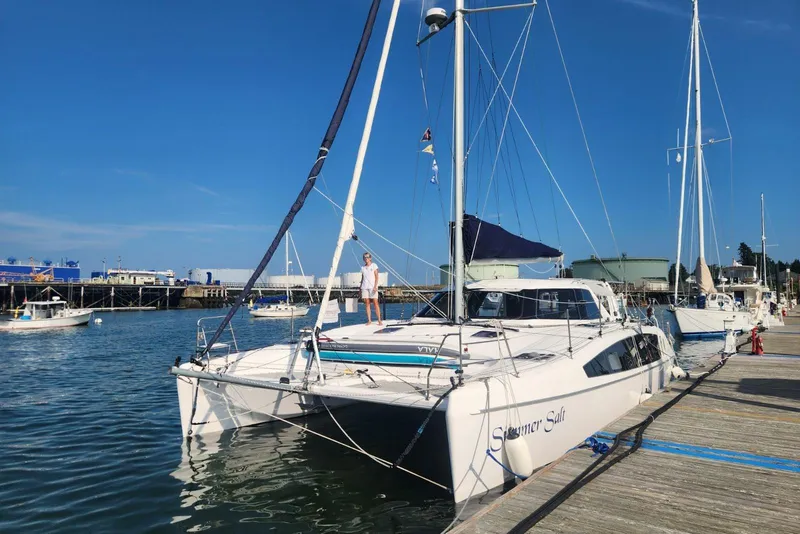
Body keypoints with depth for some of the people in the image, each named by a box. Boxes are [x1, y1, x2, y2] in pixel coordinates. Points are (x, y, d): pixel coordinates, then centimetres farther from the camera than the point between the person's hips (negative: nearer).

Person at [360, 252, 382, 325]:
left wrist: (375, 286, -14)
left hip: (372, 286, -4)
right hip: (365, 287, 4)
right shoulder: (363, 267, 13)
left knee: (375, 303, -7)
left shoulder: (374, 266, 2)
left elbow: (376, 277, -3)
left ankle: (379, 320, -6)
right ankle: (369, 320, 2)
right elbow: (362, 278, 17)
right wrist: (360, 288, 11)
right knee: (367, 303, 0)